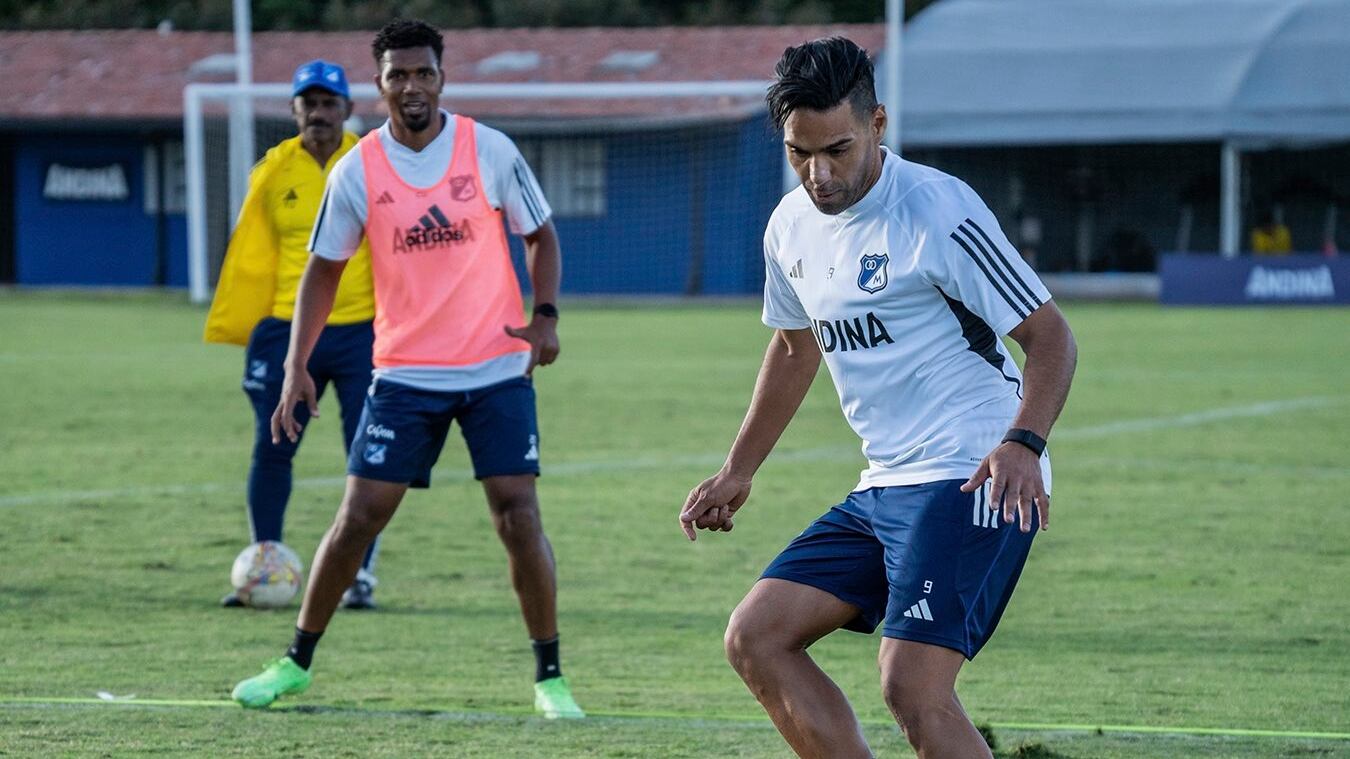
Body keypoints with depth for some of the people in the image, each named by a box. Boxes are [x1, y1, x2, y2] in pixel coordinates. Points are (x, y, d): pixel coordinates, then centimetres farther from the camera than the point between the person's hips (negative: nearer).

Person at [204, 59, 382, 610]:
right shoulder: (273, 171, 7)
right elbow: (250, 258, 10)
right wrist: (235, 329, 7)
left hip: (359, 332, -2)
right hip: (286, 332, 2)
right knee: (270, 450, 1)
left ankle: (361, 575, 6)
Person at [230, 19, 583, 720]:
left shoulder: (490, 151, -4)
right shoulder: (357, 171, -2)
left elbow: (540, 235, 7)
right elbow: (323, 268, 6)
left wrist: (545, 315, -10)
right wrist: (296, 367, -3)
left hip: (496, 370, -1)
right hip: (404, 373, 1)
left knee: (519, 517, -8)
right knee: (358, 517, -1)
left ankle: (550, 678, 2)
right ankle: (297, 662, 14)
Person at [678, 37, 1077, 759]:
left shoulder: (937, 211, -15)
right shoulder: (792, 225, 9)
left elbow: (1050, 336, -13)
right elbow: (794, 348, 27)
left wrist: (1023, 443, -29)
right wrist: (737, 472, 30)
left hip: (972, 482, -9)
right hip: (886, 485, 9)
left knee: (912, 688, -21)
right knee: (755, 637, 1)